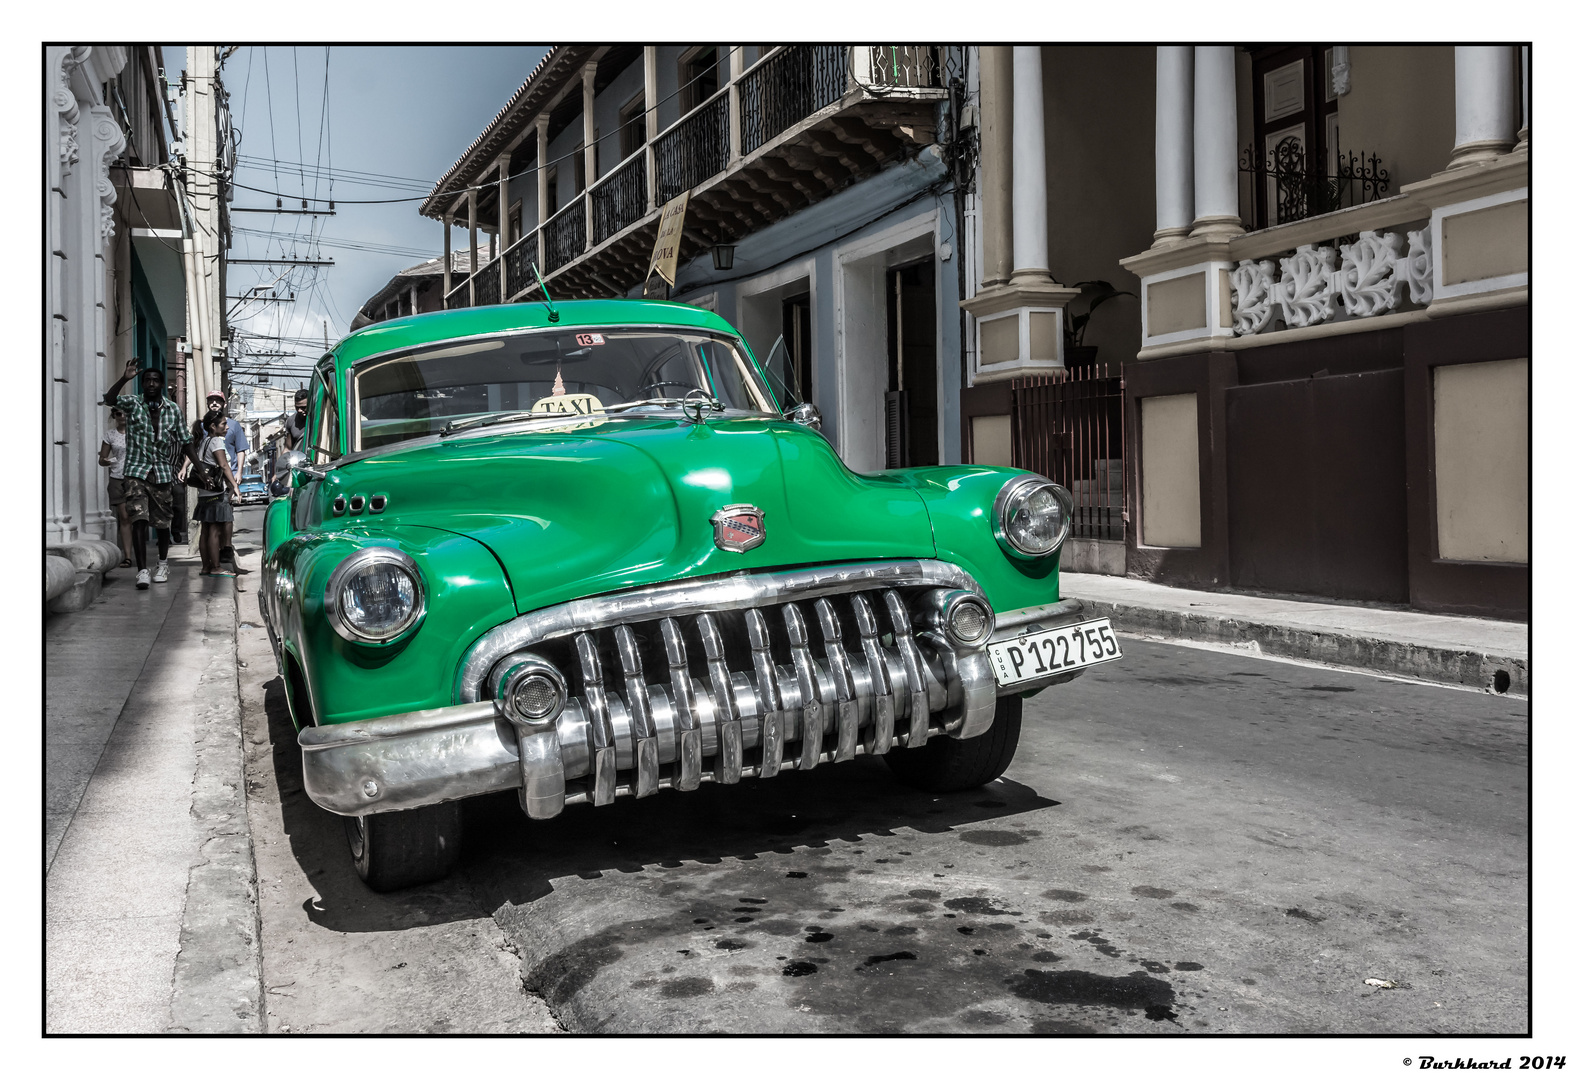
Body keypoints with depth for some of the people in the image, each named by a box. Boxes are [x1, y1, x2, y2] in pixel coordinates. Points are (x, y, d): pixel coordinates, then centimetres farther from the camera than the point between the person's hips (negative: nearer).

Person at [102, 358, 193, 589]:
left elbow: (184, 441, 11)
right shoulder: (132, 404, 0)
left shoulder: (173, 409, 5)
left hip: (162, 472, 2)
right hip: (137, 472, -2)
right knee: (138, 520, -13)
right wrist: (124, 378, -35)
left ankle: (163, 563, 31)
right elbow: (109, 399, -21)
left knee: (162, 522, 10)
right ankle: (142, 570, -14)